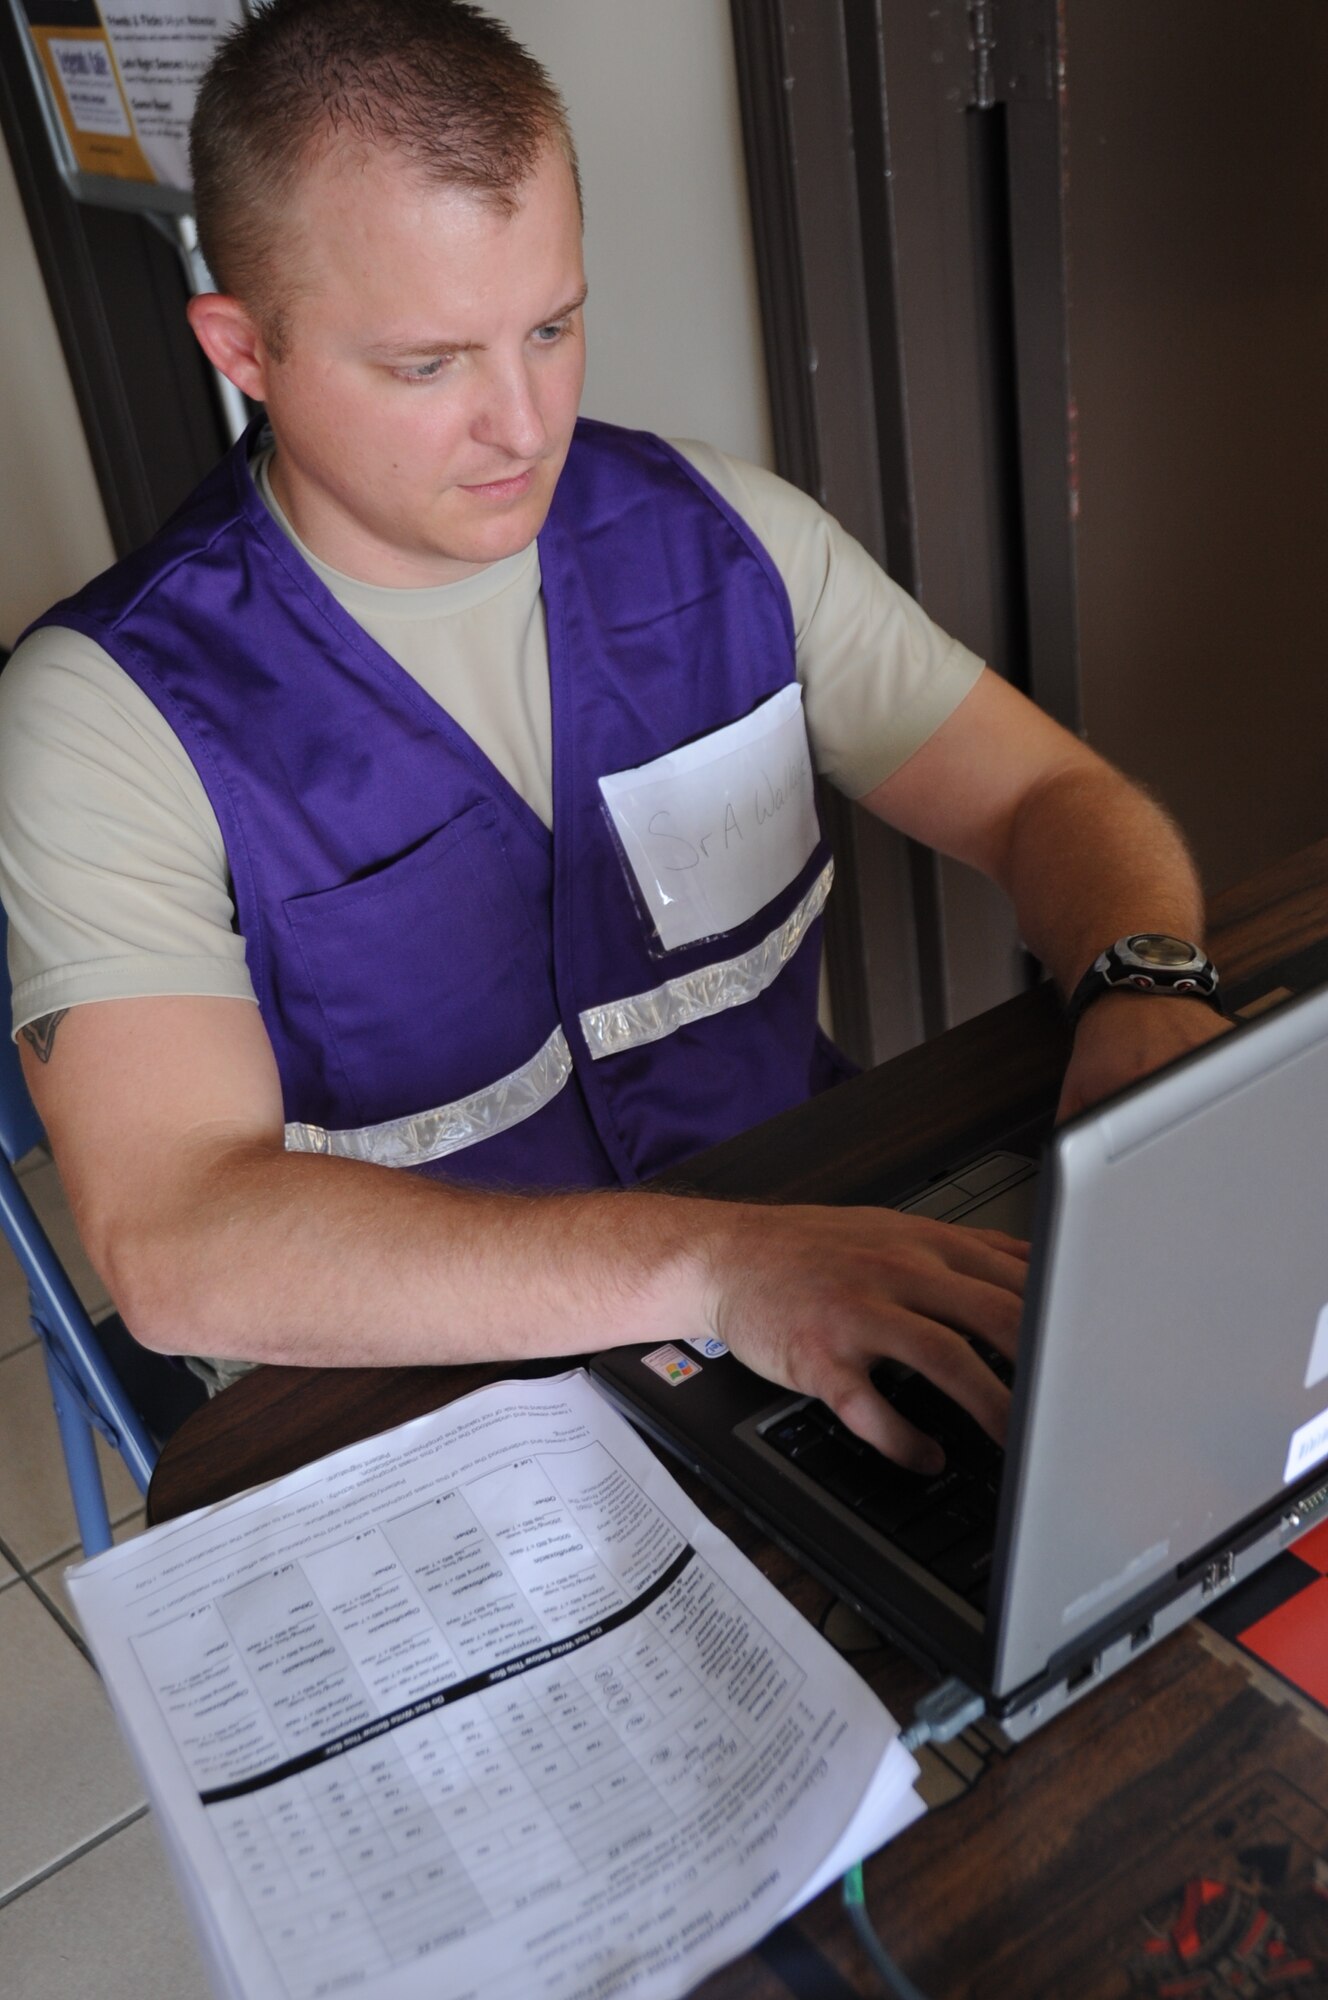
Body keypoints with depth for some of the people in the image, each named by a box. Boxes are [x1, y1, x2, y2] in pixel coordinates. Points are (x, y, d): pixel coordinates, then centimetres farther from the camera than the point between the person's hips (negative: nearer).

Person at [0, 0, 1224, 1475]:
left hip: (809, 1262, 4)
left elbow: (1051, 796, 3)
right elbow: (171, 1243, -26)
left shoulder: (724, 534, 0)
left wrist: (1143, 990, -21)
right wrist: (710, 1267, -37)